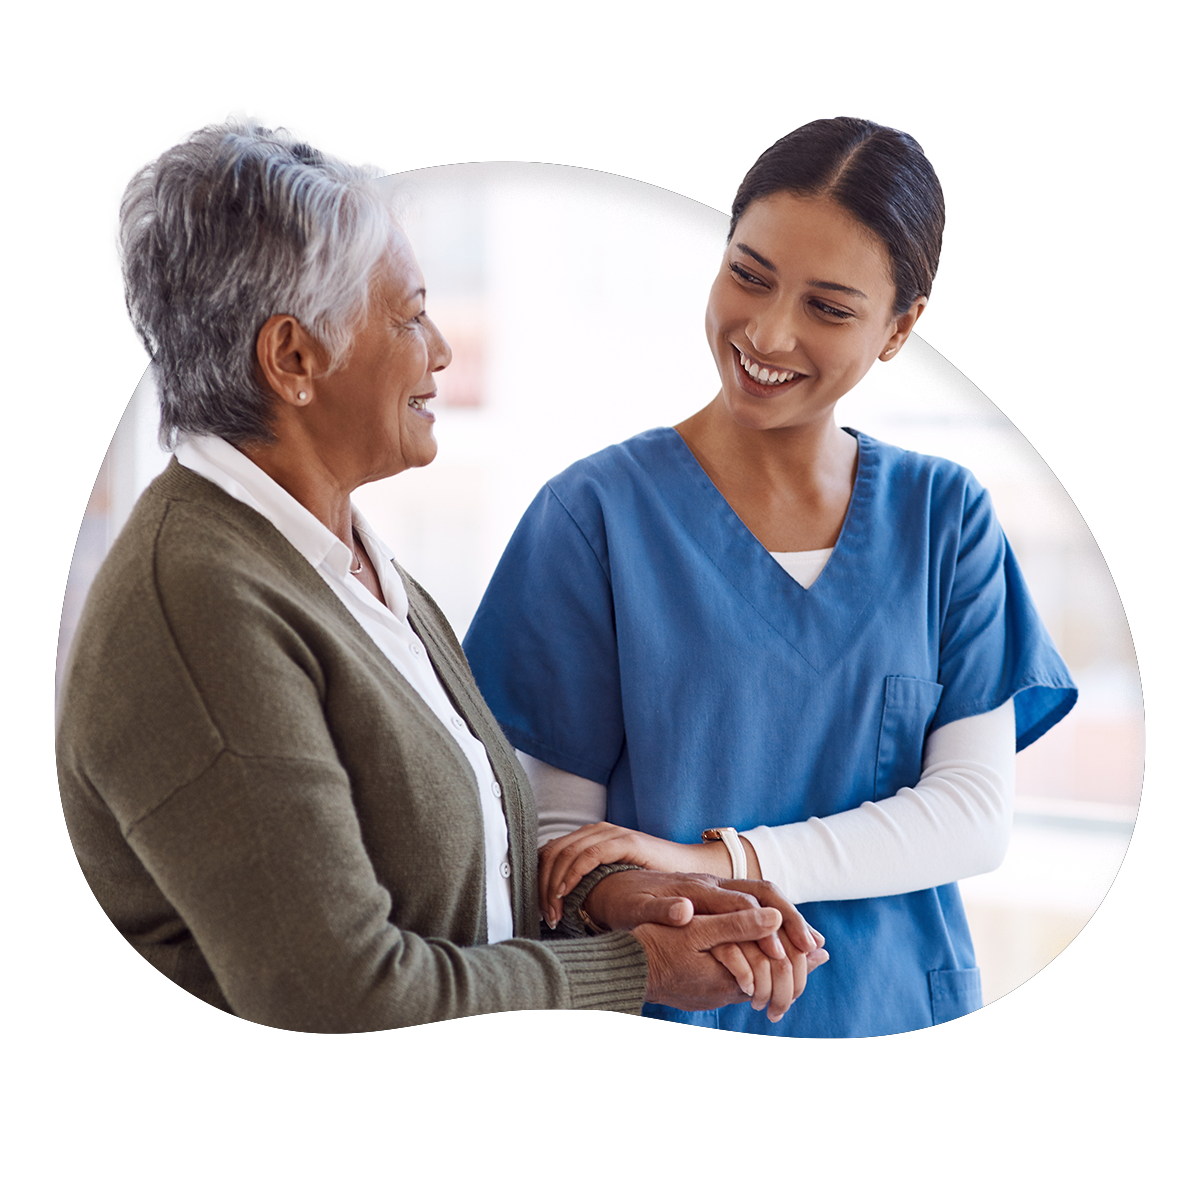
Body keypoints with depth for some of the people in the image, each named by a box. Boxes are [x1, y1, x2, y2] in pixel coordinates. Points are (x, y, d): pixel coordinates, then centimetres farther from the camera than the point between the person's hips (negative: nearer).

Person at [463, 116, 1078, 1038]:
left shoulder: (946, 517, 0)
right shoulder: (597, 514, -9)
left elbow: (977, 813, -6)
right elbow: (556, 830, -9)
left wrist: (723, 860, -18)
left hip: (897, 1023, 3)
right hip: (676, 1024, -2)